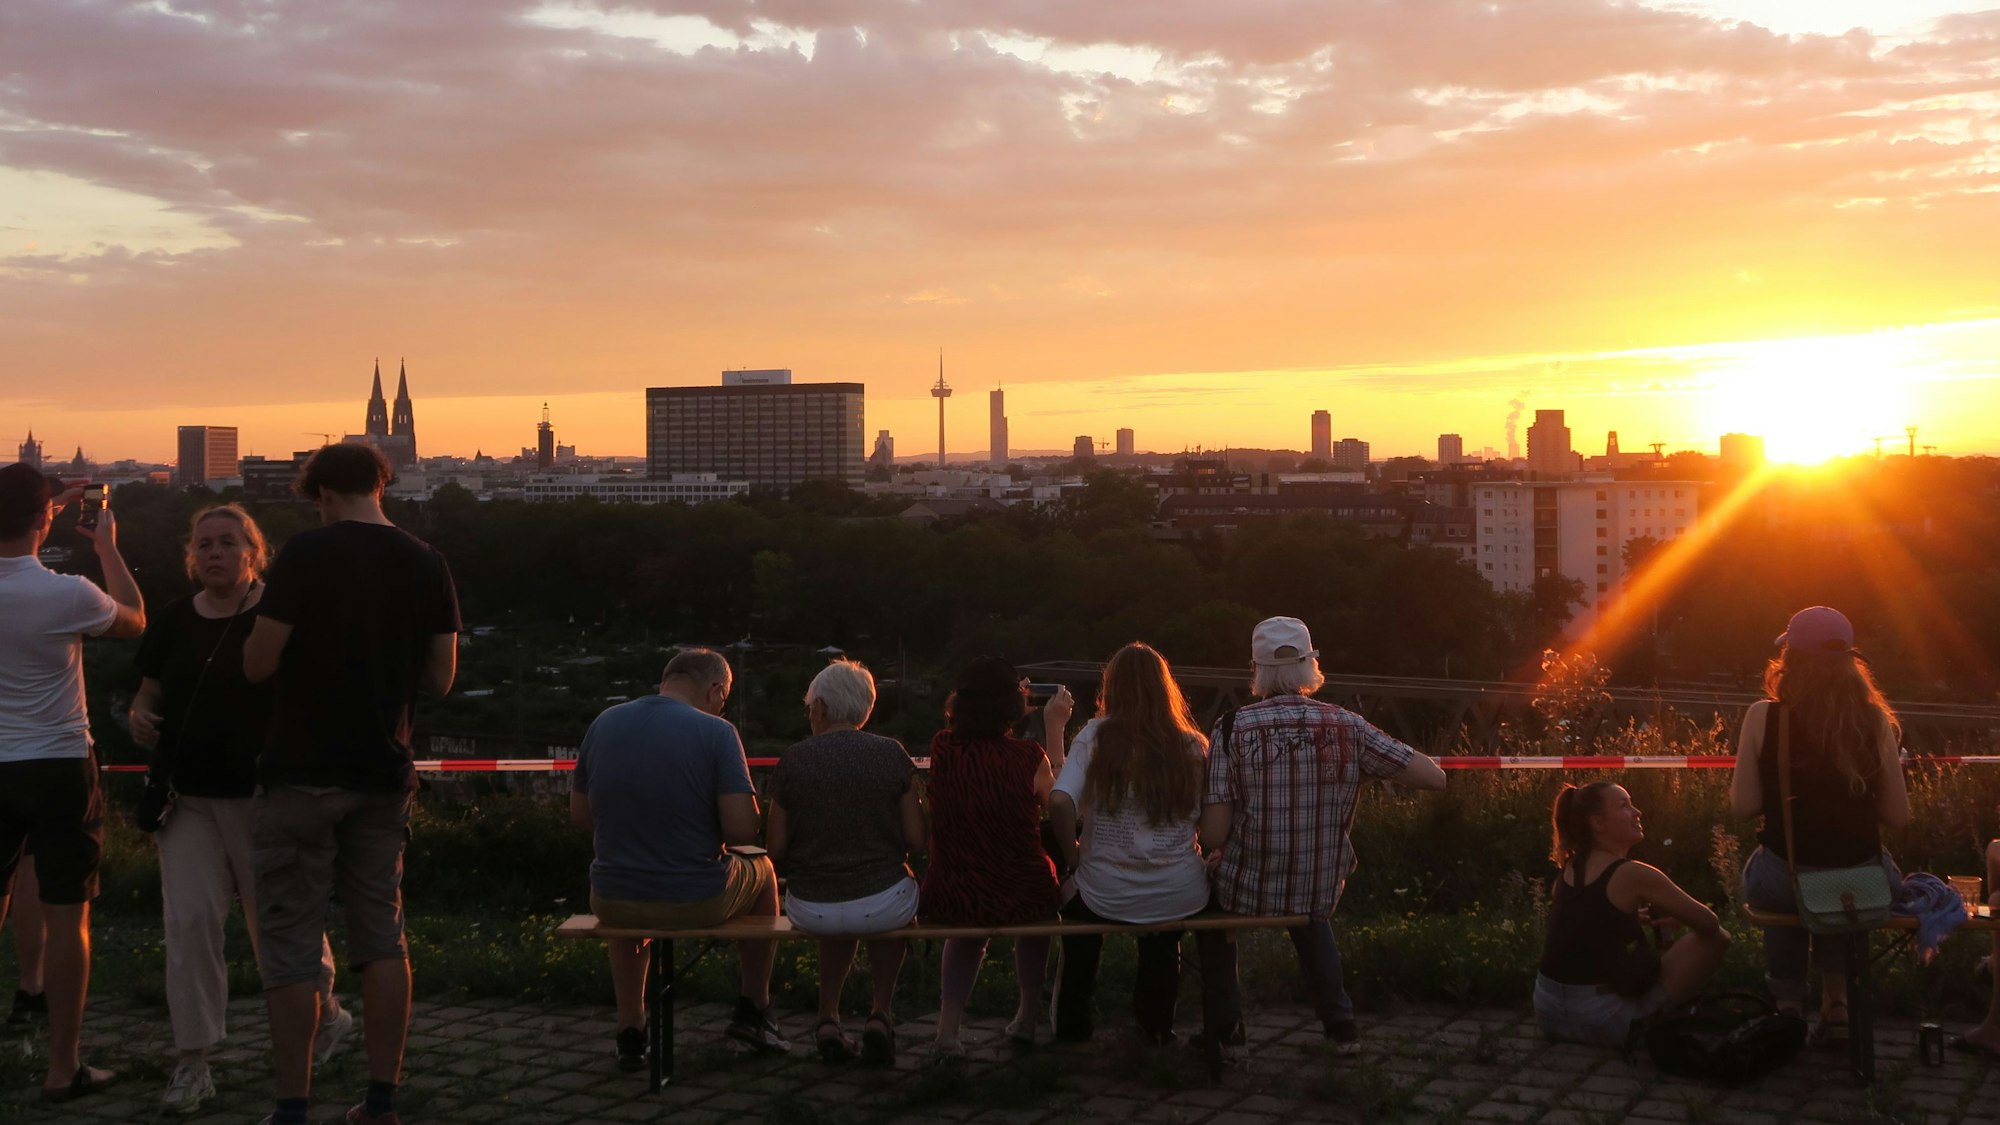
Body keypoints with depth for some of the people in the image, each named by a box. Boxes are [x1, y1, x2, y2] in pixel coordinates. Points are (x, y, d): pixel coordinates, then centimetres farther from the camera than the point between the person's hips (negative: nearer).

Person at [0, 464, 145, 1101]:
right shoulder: (67, 594, -17)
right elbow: (135, 619, 4)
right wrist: (108, 547, 14)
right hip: (58, 767, -4)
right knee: (64, 917, 2)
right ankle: (62, 1069, 6)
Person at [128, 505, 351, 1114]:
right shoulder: (173, 623, 7)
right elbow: (149, 694, 17)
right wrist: (139, 717, -5)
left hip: (261, 796, -3)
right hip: (186, 796, 4)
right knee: (189, 922, -4)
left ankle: (327, 1014, 33)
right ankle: (193, 1064, 2)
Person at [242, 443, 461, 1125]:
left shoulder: (308, 553, -11)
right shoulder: (427, 564, 3)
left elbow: (257, 665, -11)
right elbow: (440, 679, 6)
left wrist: (312, 654, 10)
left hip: (303, 775, -5)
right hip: (385, 775, 5)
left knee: (290, 947, 2)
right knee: (381, 940, 11)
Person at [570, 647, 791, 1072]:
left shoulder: (604, 723, 0)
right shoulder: (717, 733, -13)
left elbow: (579, 814, 10)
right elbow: (743, 830, -18)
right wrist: (708, 831, 4)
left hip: (612, 903, 3)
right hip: (696, 901, -3)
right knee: (762, 874, 30)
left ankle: (630, 1032, 37)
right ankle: (753, 1012, 36)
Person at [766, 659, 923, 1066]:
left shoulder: (793, 761, -6)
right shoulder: (892, 754, -5)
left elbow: (775, 849, -1)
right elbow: (916, 839, -3)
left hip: (810, 909, 1)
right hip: (882, 905, -1)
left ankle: (829, 1018, 32)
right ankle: (881, 1014, 27)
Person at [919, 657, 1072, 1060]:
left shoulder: (942, 748, -8)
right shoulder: (1026, 757, -16)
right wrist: (1055, 729, 9)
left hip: (947, 902, 2)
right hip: (1021, 902, -2)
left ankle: (949, 1026, 21)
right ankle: (1028, 1015, 43)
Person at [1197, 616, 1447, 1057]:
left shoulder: (1232, 730, -16)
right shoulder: (1348, 727, -11)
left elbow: (1212, 836, -19)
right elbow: (1434, 777, -9)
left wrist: (1217, 849, 6)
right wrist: (1370, 769, 8)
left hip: (1246, 892, -2)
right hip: (1323, 893, 2)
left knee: (1211, 902, 33)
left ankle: (1223, 1028, 29)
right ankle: (1339, 1021, 30)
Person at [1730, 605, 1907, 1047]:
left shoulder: (1764, 716, -9)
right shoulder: (1874, 720, -5)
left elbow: (1743, 806, -8)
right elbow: (1898, 815, -2)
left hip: (1784, 879, -1)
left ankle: (1788, 1002, 30)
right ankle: (1836, 1001, 30)